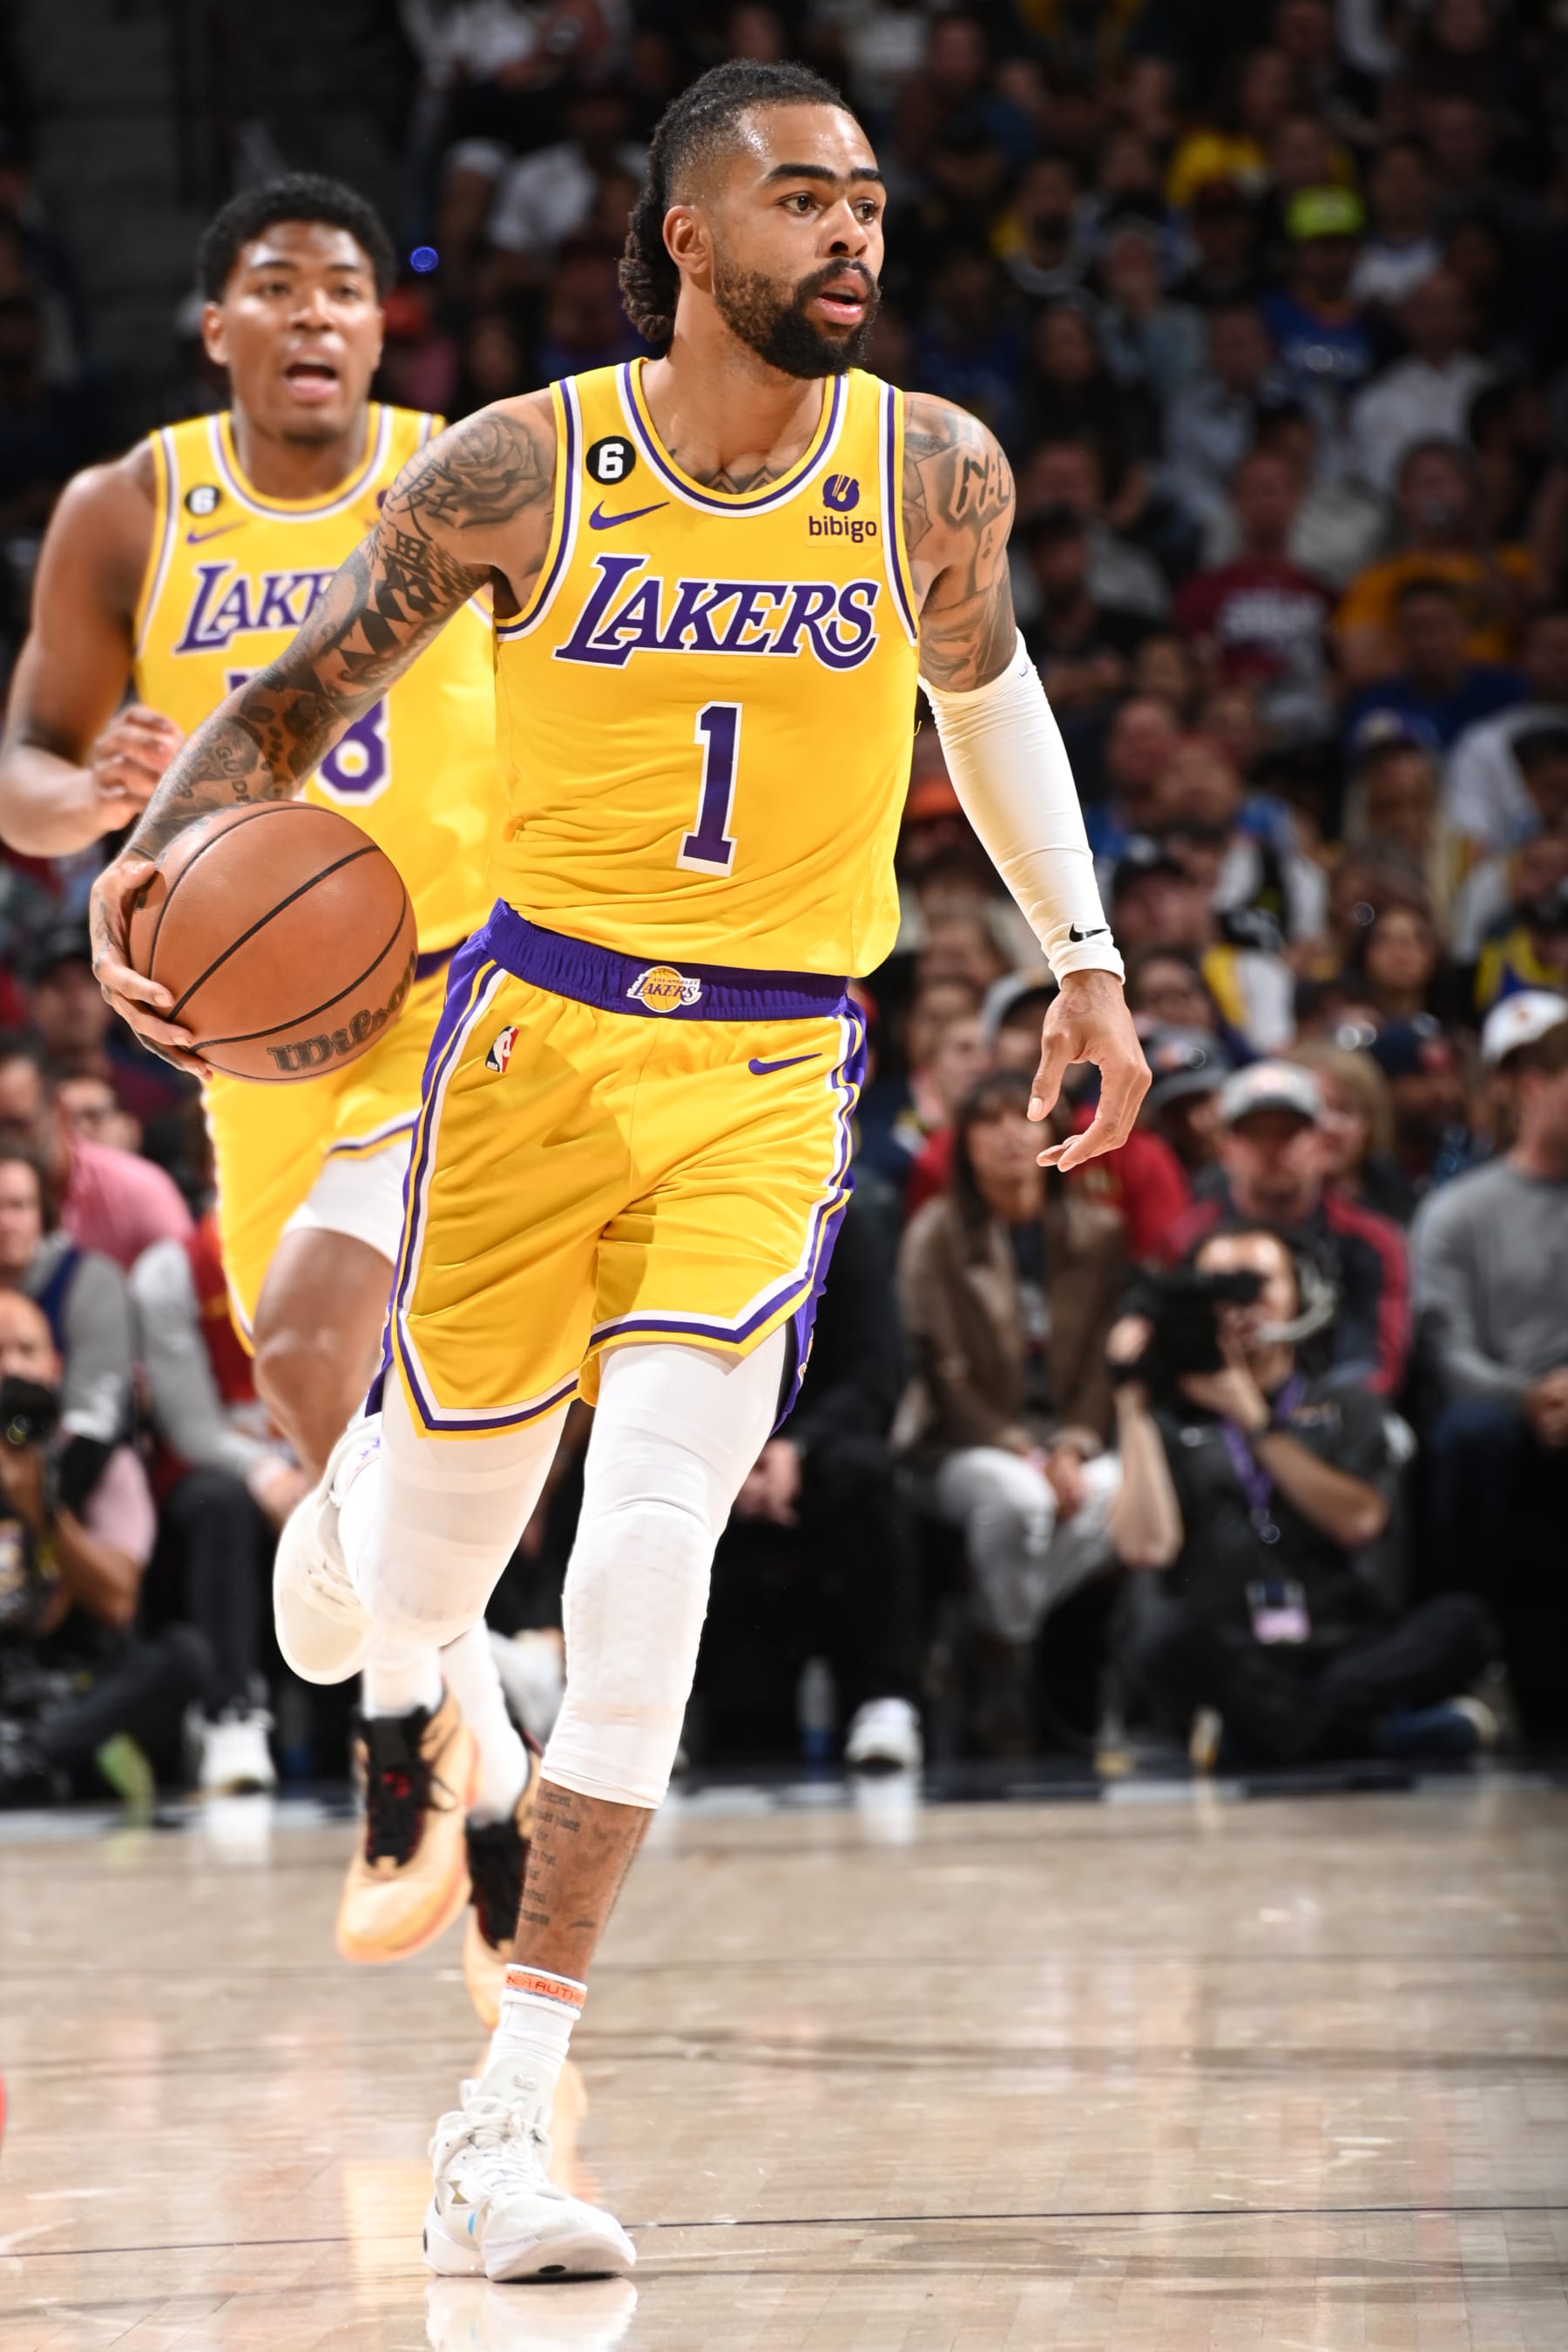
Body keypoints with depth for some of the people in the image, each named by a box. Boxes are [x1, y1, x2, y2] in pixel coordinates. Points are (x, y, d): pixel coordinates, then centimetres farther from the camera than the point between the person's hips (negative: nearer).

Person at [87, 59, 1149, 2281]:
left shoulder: (936, 471, -3)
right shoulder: (523, 470, -9)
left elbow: (983, 677, 18)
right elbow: (302, 693, 1)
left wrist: (1085, 954, 19)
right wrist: (153, 859, -17)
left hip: (771, 1076, 0)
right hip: (539, 1027, 0)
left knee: (649, 1553, -19)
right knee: (417, 1589, 9)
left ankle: (508, 2119, -13)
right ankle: (351, 1486, 52)